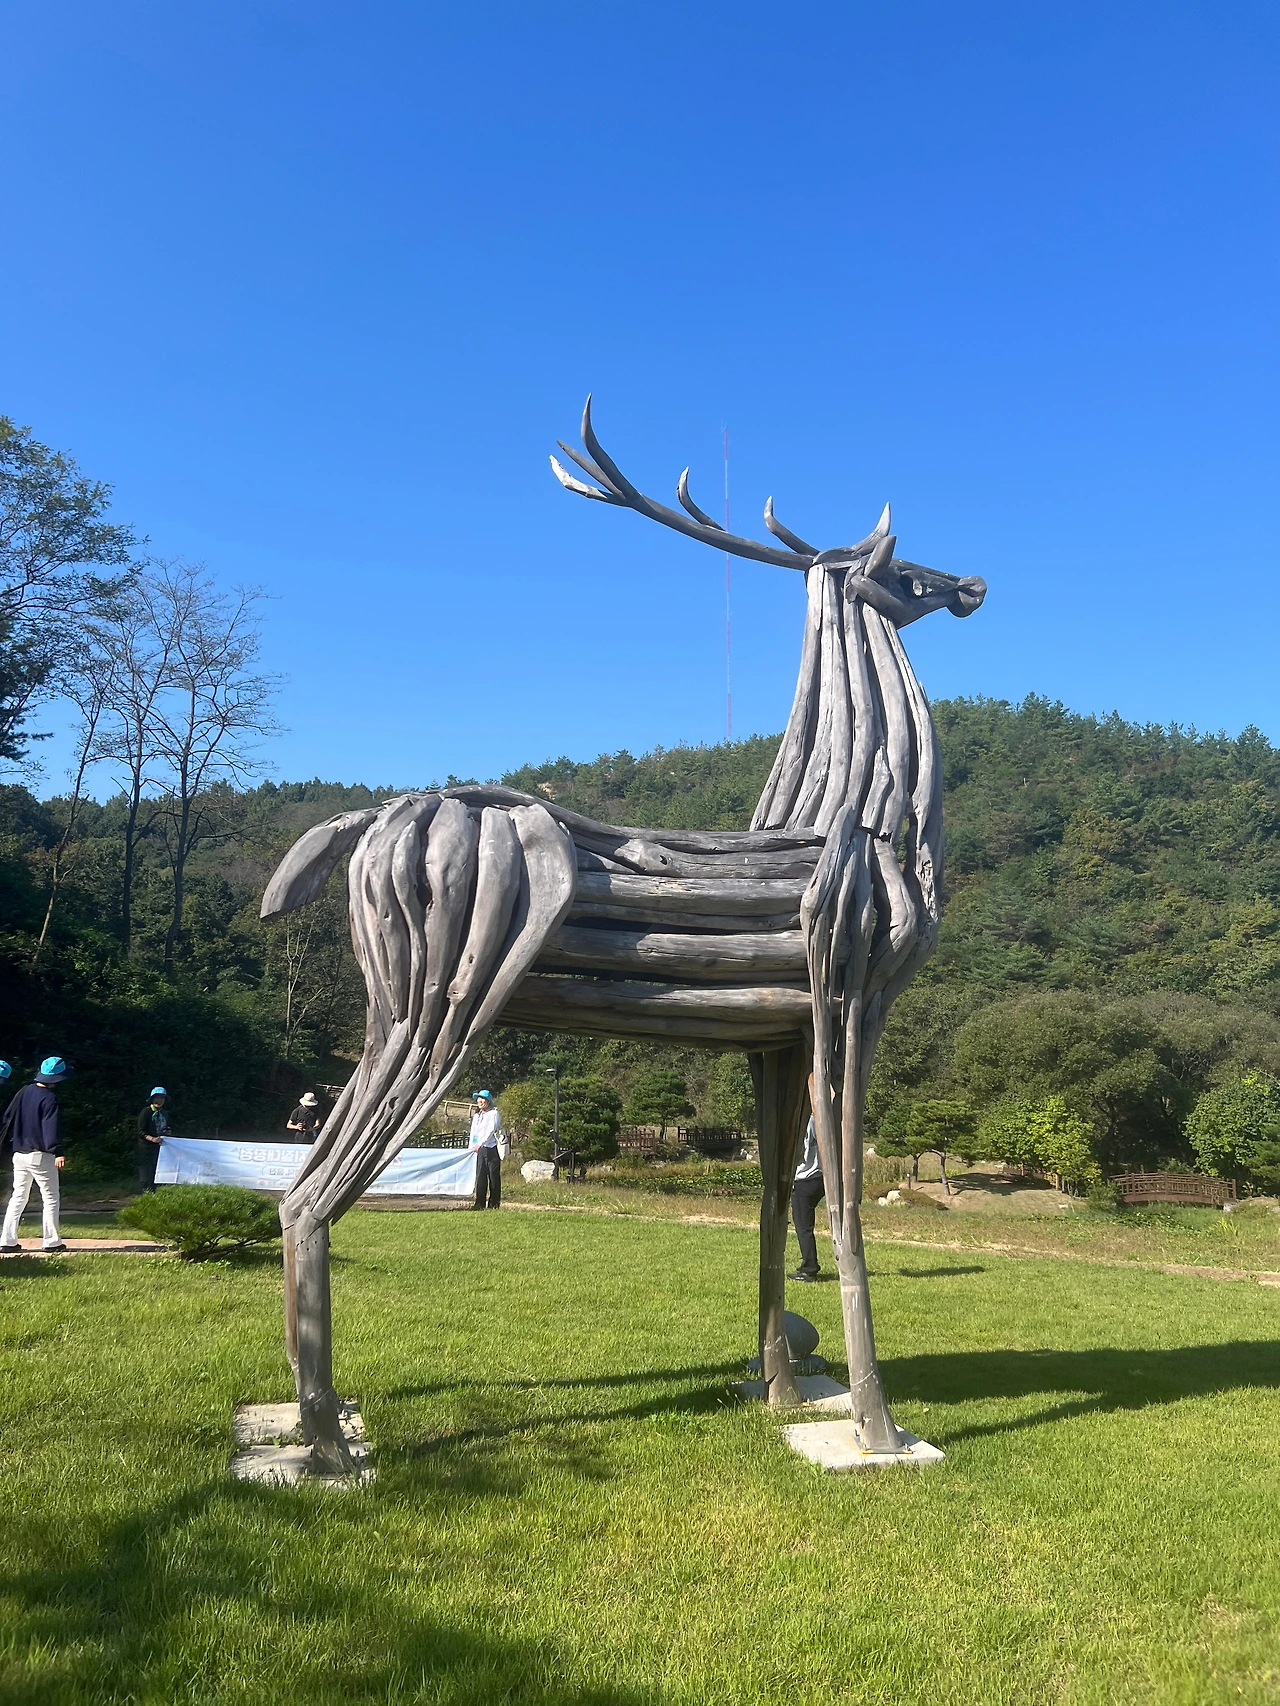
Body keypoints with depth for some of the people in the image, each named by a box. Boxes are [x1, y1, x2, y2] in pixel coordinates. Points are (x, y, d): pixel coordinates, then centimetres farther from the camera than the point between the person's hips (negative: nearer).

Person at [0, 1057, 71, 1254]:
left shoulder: (24, 1091, 7)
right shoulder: (49, 1098, -14)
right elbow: (51, 1127, -22)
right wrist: (58, 1152, -28)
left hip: (19, 1154, 7)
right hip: (41, 1156, -7)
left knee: (18, 1197, 13)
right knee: (51, 1197, 3)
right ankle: (51, 1241, 1)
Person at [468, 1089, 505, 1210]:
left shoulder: (494, 1113, -1)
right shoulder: (476, 1115, 19)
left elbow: (491, 1130, -12)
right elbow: (473, 1132, 19)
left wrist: (480, 1143, -19)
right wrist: (471, 1147, 9)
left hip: (492, 1148, -6)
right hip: (480, 1149, 6)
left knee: (494, 1176, -3)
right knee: (480, 1176, 0)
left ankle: (494, 1203, 2)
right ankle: (480, 1203, 2)